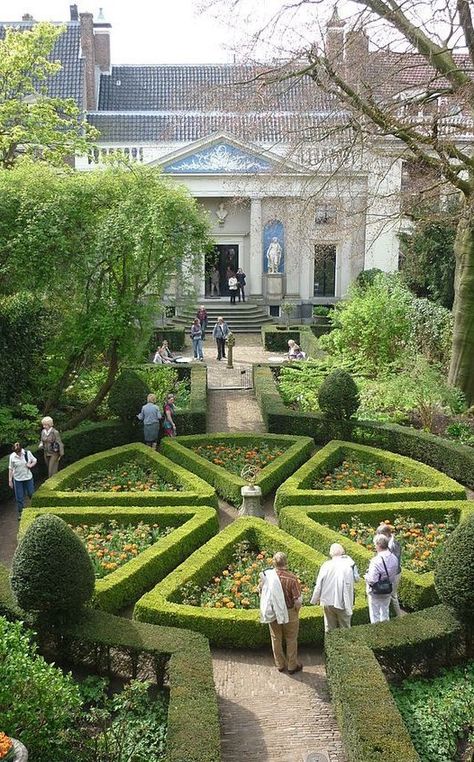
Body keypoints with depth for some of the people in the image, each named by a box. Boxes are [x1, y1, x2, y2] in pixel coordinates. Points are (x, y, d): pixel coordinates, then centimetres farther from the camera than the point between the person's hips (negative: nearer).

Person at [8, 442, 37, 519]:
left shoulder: (27, 453, -10)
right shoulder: (12, 456, -11)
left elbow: (35, 460, 6)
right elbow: (10, 469, -3)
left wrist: (31, 465, -16)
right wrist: (10, 480, -3)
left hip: (28, 478, 0)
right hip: (18, 479, 0)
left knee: (31, 494, 11)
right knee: (19, 497, 6)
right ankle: (20, 513, 22)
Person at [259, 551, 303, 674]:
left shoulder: (266, 575, -15)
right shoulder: (291, 578, -27)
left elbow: (261, 592, 0)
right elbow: (298, 600, -23)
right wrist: (296, 611, -1)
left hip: (273, 612, 3)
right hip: (289, 613, -3)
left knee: (276, 639, 21)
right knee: (291, 640, 16)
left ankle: (280, 665, 35)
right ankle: (292, 666, 29)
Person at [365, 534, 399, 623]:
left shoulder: (376, 561, -31)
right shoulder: (394, 558, -9)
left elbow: (372, 580, -29)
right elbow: (395, 573, 4)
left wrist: (366, 576, -10)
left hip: (376, 592, -6)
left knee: (375, 616, 12)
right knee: (385, 613, 25)